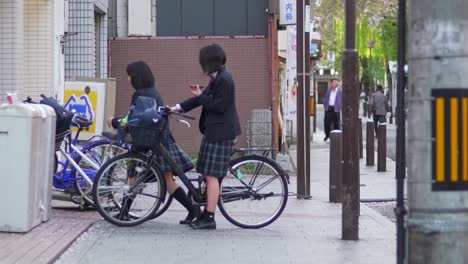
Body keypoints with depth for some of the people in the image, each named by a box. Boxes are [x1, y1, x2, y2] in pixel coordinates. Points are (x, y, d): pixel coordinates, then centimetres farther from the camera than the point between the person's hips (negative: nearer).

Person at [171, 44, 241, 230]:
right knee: (206, 173, 13)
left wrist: (200, 96, -10)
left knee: (211, 175, -9)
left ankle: (209, 218, -7)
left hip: (220, 133, -10)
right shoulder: (217, 78, 15)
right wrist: (178, 107, 14)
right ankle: (206, 213, 19)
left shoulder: (224, 80, -16)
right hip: (214, 131, 10)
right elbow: (204, 98, 18)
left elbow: (219, 107, -20)